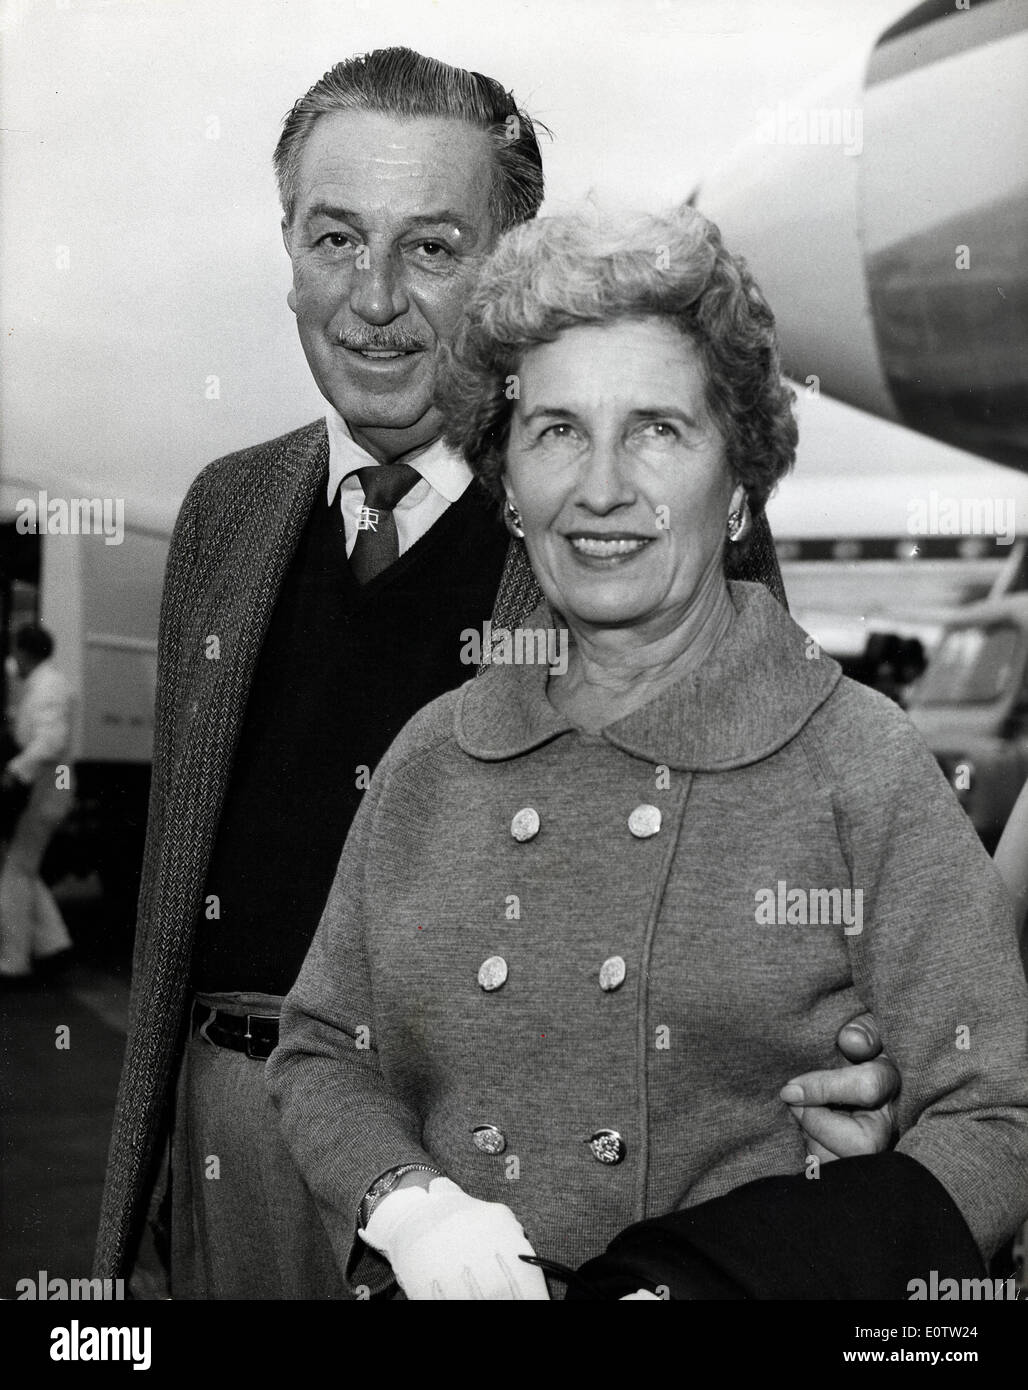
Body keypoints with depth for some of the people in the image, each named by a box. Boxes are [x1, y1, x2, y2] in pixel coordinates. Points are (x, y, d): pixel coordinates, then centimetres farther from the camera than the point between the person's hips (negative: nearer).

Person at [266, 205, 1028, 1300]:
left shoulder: (861, 765, -3)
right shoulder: (429, 760, 7)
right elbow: (319, 1055, 13)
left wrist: (724, 1283, -15)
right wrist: (407, 1200, -6)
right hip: (448, 1289, 3)